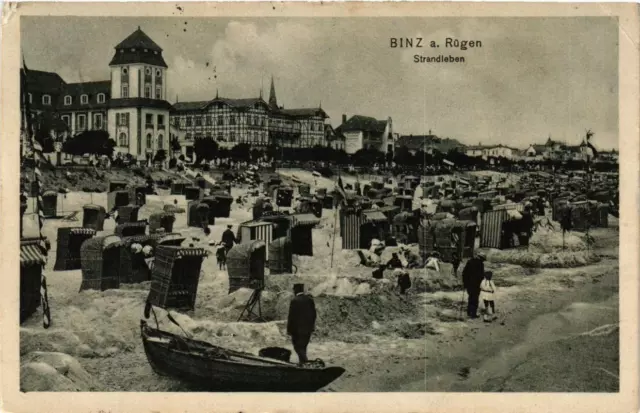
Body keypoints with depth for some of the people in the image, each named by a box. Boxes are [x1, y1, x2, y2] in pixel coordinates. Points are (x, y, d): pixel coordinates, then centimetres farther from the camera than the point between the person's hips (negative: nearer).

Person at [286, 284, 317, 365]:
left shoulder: (295, 301, -16)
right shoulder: (310, 299, 3)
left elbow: (291, 316, -15)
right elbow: (314, 314, 8)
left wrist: (289, 329, -7)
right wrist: (312, 326, 18)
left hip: (298, 328, -6)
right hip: (308, 328, 6)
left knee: (298, 347, 2)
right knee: (303, 346, 19)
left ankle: (305, 362, -13)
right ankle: (302, 362, 23)